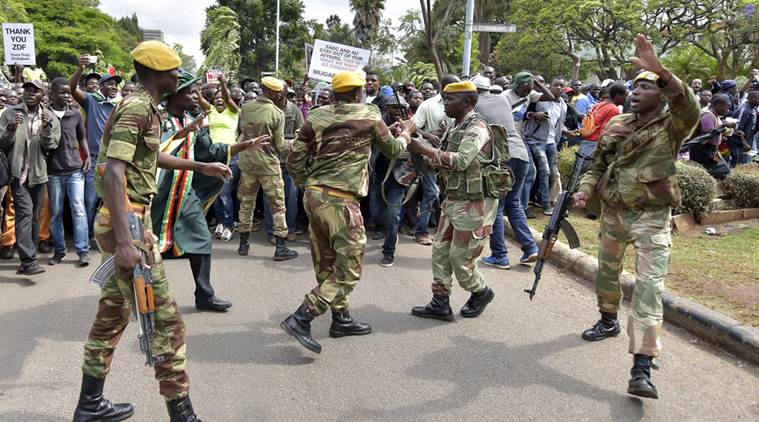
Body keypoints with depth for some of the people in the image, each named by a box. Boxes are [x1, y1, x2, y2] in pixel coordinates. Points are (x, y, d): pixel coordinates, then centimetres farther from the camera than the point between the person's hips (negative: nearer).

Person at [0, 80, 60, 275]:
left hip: (38, 172, 3)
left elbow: (51, 145, -1)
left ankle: (28, 259, 19)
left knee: (35, 216, 8)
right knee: (25, 212, -15)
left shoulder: (50, 117, 7)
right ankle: (29, 260, -20)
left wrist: (46, 128, -18)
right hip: (18, 171, -3)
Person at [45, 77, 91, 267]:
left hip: (75, 169, 1)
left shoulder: (75, 114, 5)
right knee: (55, 213, 8)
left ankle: (83, 250, -1)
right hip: (54, 171, -1)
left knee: (78, 209, -4)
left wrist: (87, 156, 5)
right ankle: (59, 251, 18)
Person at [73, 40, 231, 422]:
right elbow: (113, 173, -26)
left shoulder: (145, 108, 15)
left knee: (113, 313, 16)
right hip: (125, 221, -10)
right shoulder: (137, 108, -16)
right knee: (165, 319, -6)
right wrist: (125, 242, -33)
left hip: (130, 219, 10)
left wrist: (202, 167, 37)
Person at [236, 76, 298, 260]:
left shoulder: (245, 108, -2)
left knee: (246, 202, 16)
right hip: (268, 165, -4)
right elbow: (279, 146, -10)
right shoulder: (277, 113, -13)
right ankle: (280, 248, 2)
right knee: (278, 206, 3)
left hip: (247, 162, 4)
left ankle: (243, 243, 23)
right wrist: (293, 143, 7)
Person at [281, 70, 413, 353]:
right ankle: (300, 319, -9)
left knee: (327, 264, 17)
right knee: (348, 271, 0)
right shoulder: (369, 116, -1)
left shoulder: (317, 116, 7)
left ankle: (341, 319, 30)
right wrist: (406, 132, 34)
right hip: (340, 200, -7)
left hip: (313, 195, 7)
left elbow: (294, 160, 3)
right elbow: (393, 150, 14)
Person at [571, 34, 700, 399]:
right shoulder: (615, 125, 7)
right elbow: (598, 165, 16)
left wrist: (660, 71, -44)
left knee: (649, 285, -15)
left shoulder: (671, 126, -9)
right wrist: (585, 191, -3)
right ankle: (608, 321, 49)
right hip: (612, 212, 6)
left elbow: (689, 107, -32)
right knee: (606, 272, 21)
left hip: (651, 217, -6)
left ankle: (642, 368, -19)